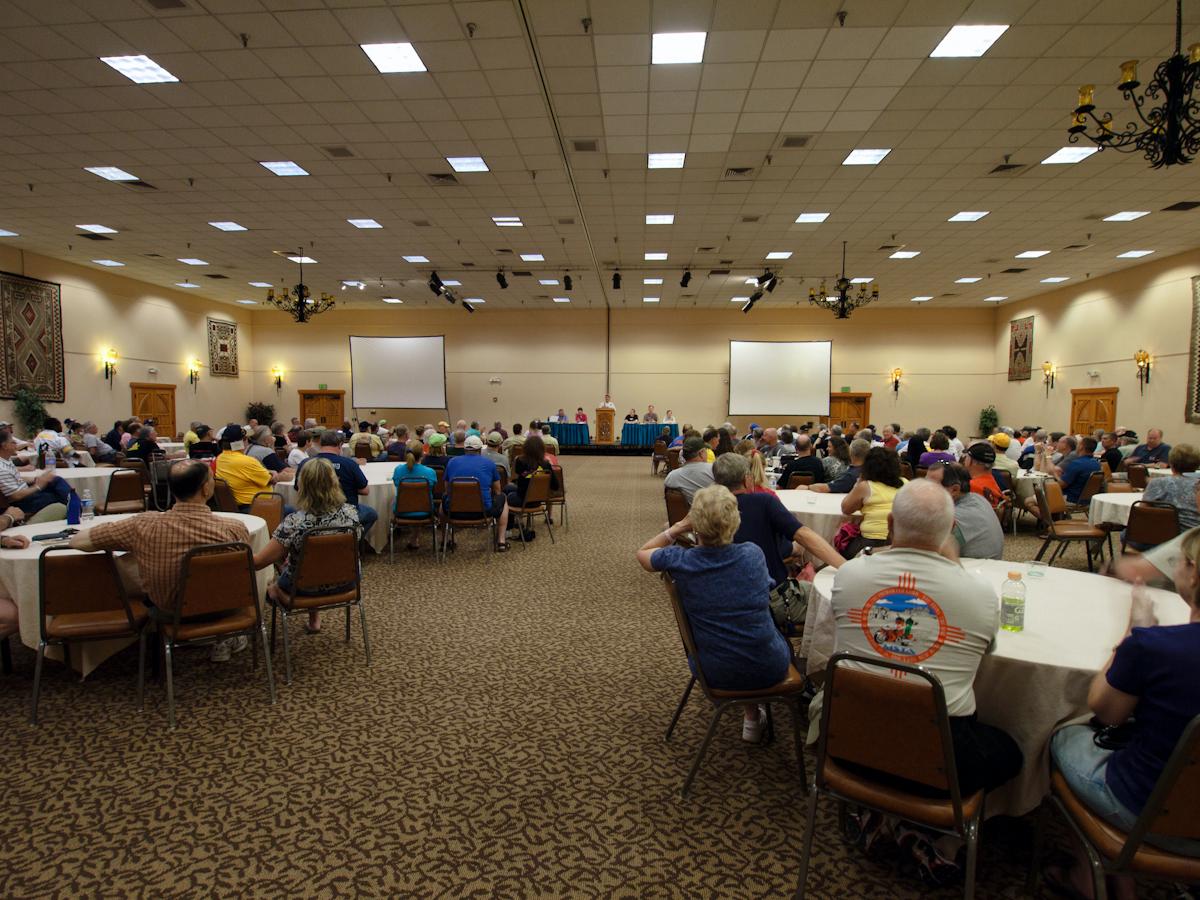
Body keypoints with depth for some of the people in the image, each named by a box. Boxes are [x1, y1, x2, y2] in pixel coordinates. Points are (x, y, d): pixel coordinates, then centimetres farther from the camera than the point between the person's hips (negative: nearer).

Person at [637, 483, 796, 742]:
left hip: (714, 674, 1)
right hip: (769, 669, 0)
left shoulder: (679, 561, -18)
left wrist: (679, 527, -5)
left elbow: (642, 553, 5)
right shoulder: (753, 554, -13)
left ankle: (751, 714, 45)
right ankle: (753, 718, 39)